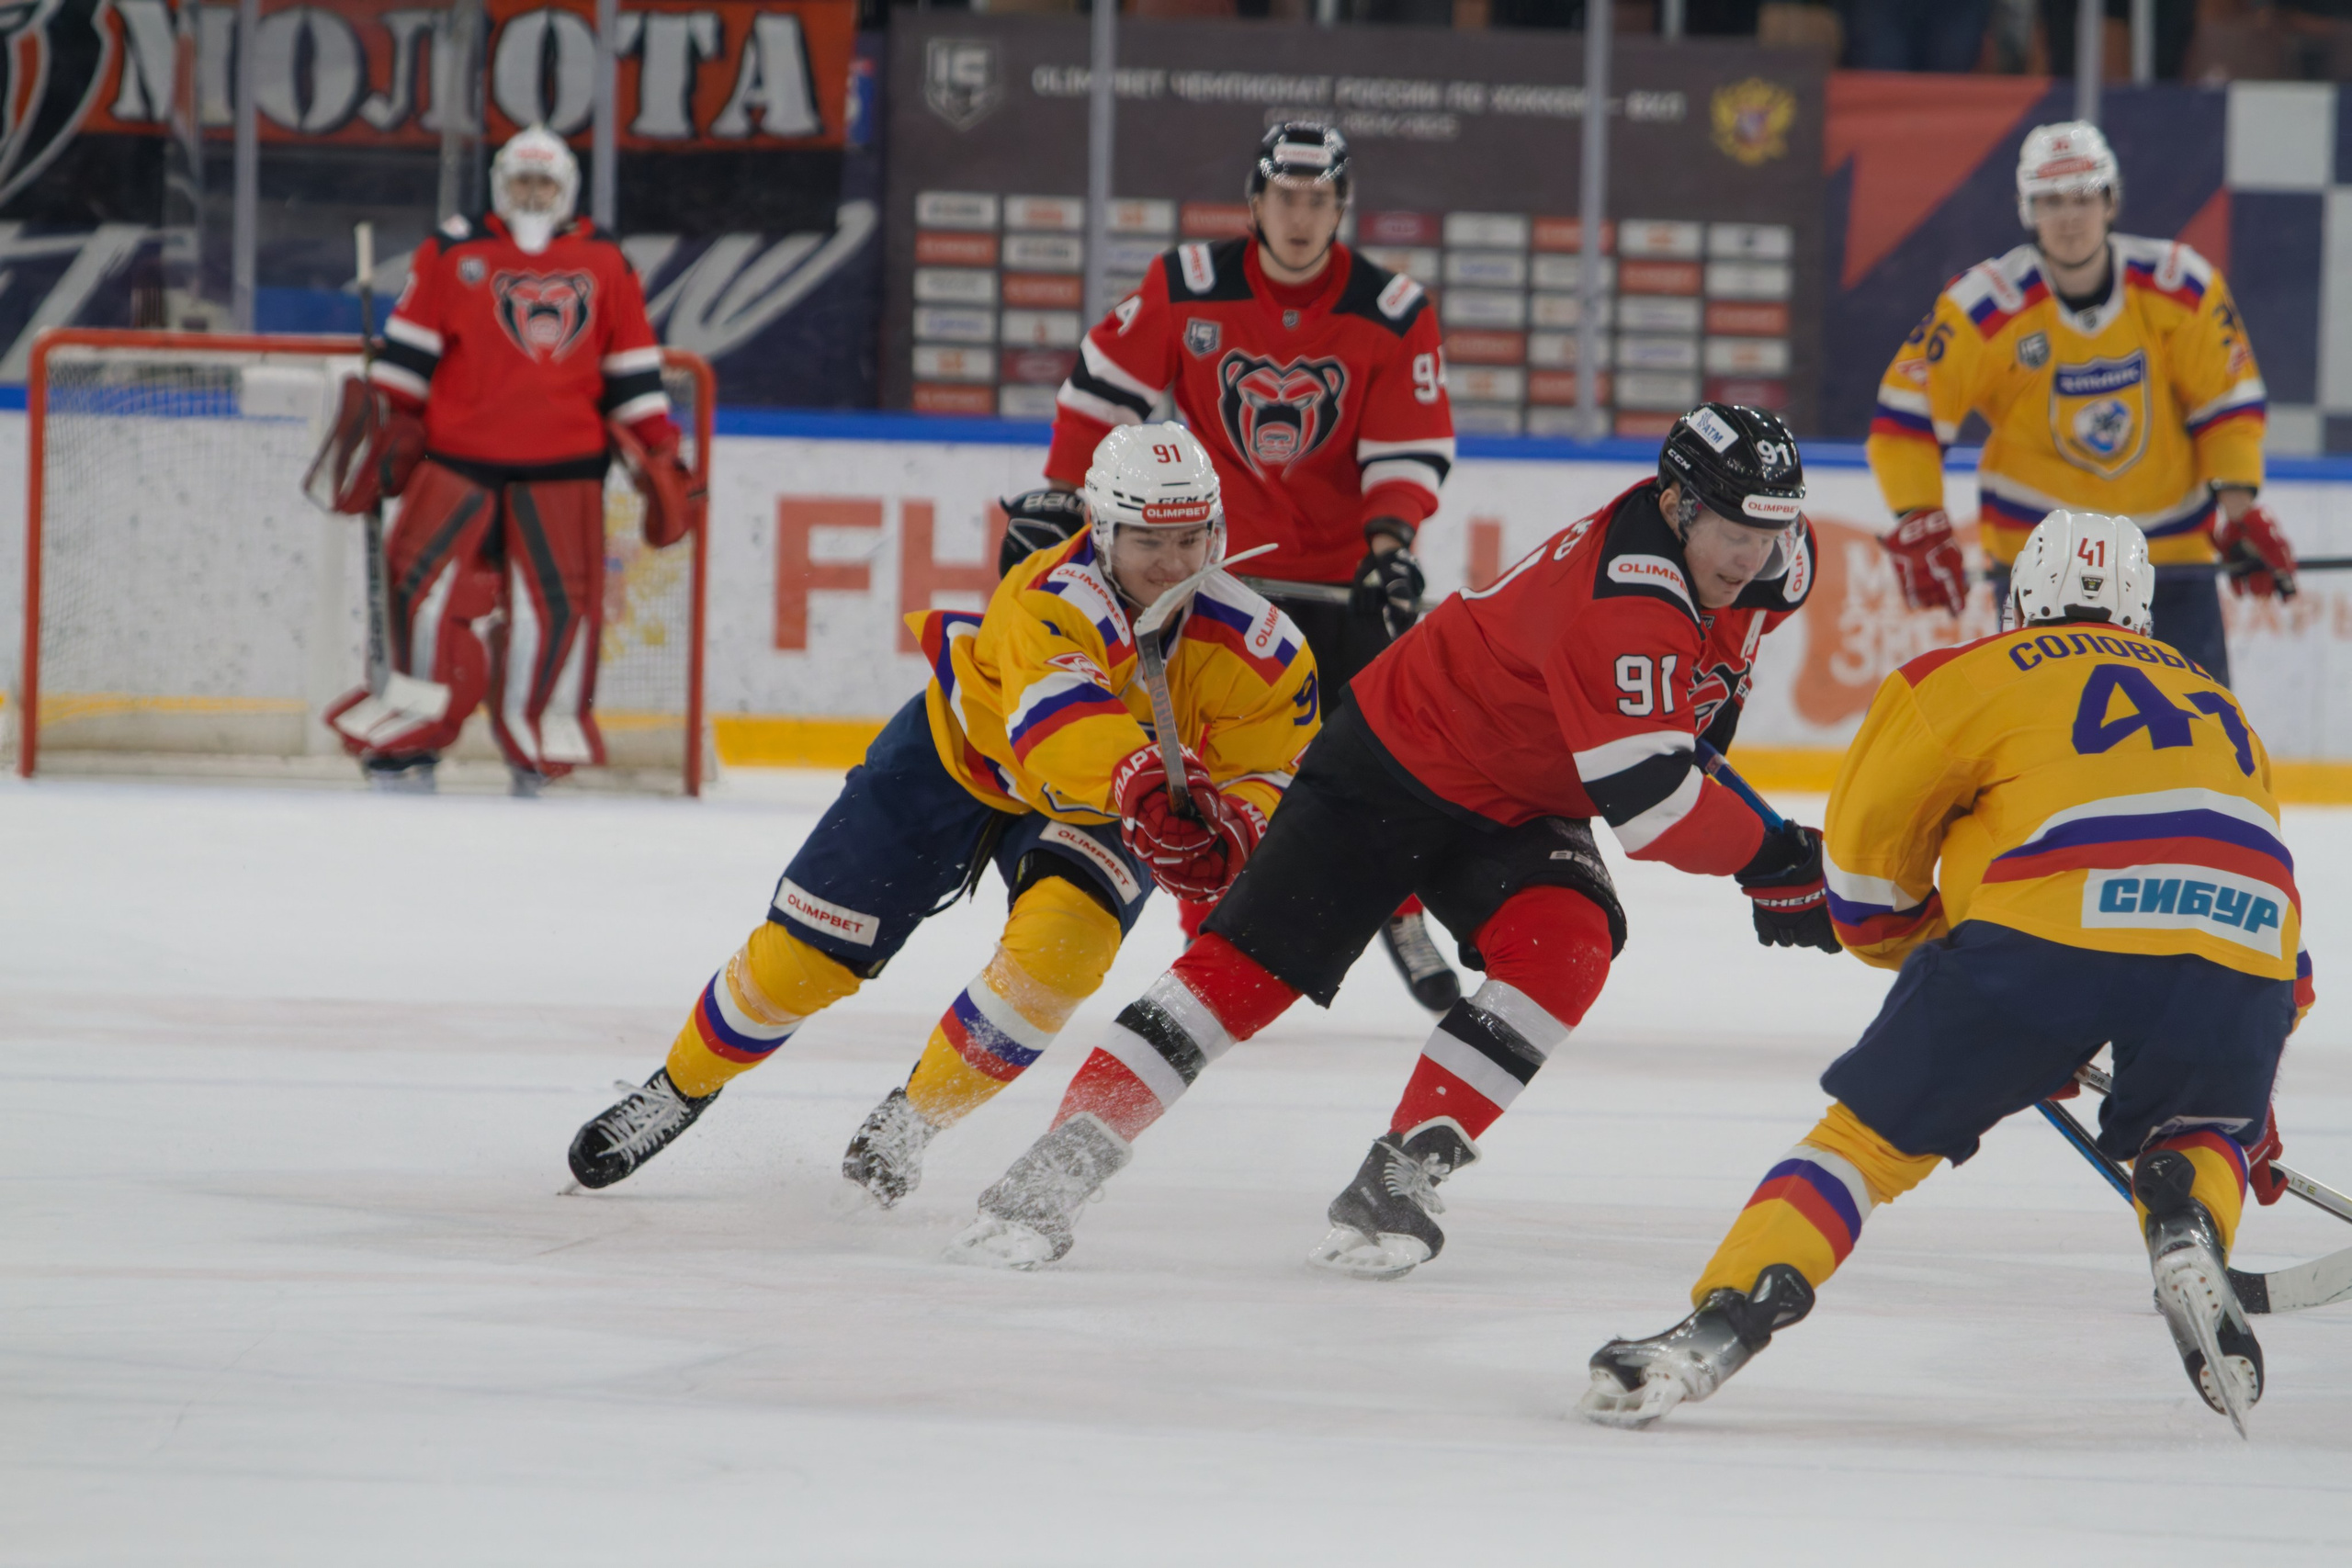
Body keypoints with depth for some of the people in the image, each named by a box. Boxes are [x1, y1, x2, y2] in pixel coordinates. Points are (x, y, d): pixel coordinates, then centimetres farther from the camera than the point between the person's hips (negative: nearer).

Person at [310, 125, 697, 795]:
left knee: (560, 601, -2)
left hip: (562, 471, 2)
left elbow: (633, 370, 14)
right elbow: (407, 351, 5)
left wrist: (658, 457, 11)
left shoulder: (605, 266, 12)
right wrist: (380, 429, 0)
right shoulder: (452, 255, 6)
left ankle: (537, 756, 11)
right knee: (431, 589, -10)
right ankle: (405, 745, -3)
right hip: (458, 459, -2)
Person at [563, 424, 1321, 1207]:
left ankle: (910, 1120, -4)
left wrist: (1229, 829, -40)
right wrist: (1138, 783, -76)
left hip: (1092, 813, 2)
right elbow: (1058, 717, -57)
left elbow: (1266, 770, -16)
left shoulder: (1261, 650, -25)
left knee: (1060, 942, -28)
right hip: (961, 753, -2)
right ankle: (684, 1084, 31)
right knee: (806, 950, 1)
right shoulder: (1055, 601, -38)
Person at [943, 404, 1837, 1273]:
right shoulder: (1622, 600, -35)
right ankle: (1058, 1168, -4)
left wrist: (1704, 718, 16)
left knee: (1567, 949, -22)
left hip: (1520, 808, 7)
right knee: (1250, 963, -11)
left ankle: (1396, 1181, -19)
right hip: (1399, 768, -7)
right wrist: (1772, 864, -28)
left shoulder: (1776, 560, -9)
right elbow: (1643, 799, -37)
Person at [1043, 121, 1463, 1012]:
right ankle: (1211, 935, 3)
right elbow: (1105, 386, 4)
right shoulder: (1187, 290, -6)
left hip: (1343, 571, 0)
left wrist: (1391, 542, -22)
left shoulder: (1393, 313, -6)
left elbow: (1411, 445, -7)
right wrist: (1061, 497, 3)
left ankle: (1400, 916, 20)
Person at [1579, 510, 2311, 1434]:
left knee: (1877, 1132, 9)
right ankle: (2189, 1229, -1)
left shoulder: (1978, 674, 21)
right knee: (2198, 1130, 31)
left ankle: (1719, 1330, -5)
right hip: (2243, 961, 3)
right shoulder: (2215, 705, 37)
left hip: (2052, 932, -3)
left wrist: (1924, 944, 40)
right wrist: (2248, 1111, 51)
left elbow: (1866, 849, 20)